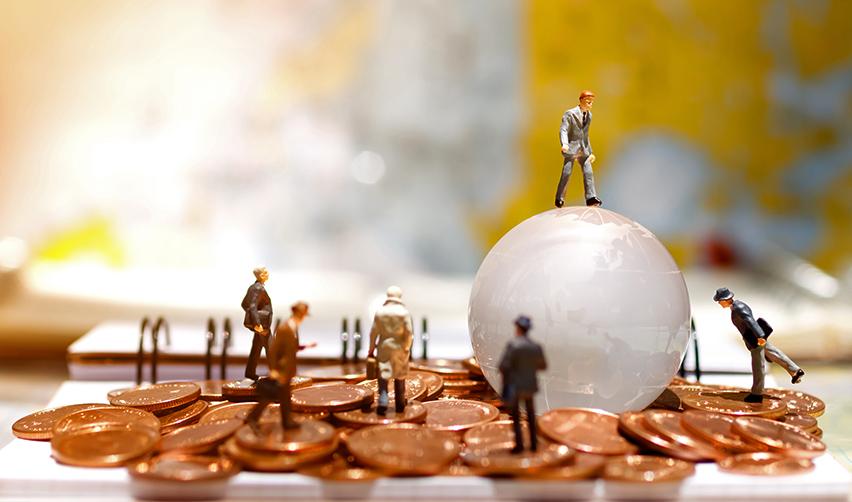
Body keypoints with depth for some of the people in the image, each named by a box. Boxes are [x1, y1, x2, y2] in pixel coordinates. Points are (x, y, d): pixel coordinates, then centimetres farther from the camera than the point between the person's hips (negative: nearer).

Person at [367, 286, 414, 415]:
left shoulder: (380, 312, -2)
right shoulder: (404, 312, -6)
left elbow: (374, 332, -2)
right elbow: (409, 333, -11)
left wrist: (371, 349, 7)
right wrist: (407, 348, 2)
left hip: (384, 348, 0)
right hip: (399, 349, 0)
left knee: (383, 377, 3)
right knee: (400, 377, 13)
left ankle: (382, 404, -13)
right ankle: (400, 405, 21)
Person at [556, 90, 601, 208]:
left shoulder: (589, 115, 12)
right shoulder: (570, 114, -8)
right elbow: (563, 130, -16)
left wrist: (590, 152, 21)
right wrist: (564, 144, -35)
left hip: (583, 149, 5)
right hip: (571, 148, -5)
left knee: (588, 172, -7)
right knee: (566, 173, -5)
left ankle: (591, 198, -11)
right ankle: (559, 199, 8)